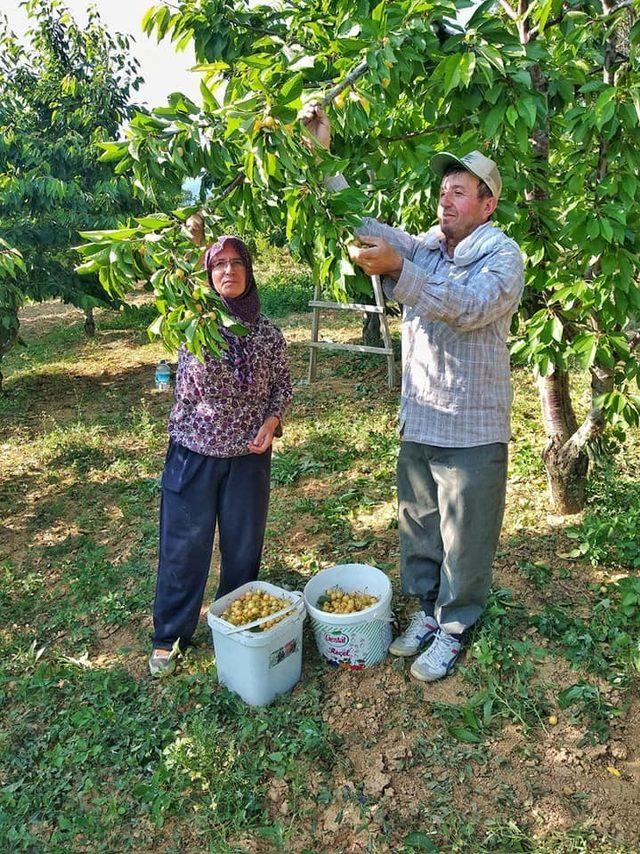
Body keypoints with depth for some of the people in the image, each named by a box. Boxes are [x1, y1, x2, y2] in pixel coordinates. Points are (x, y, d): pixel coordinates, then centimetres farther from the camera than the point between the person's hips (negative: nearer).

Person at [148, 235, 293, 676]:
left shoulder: (268, 332, 1)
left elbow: (283, 384, 8)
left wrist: (272, 421, -8)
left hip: (249, 455, 2)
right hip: (193, 453, -2)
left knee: (244, 545, 13)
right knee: (184, 545, 7)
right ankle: (169, 636, 26)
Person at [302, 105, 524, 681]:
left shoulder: (503, 255, -8)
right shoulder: (422, 248, 9)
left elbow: (471, 307, -27)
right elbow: (361, 223, 4)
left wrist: (396, 269, -35)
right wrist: (323, 156, -5)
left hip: (472, 434, -5)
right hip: (418, 425, 6)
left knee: (464, 542, 9)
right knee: (418, 530, 18)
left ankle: (454, 628, 28)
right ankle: (426, 610, 38)